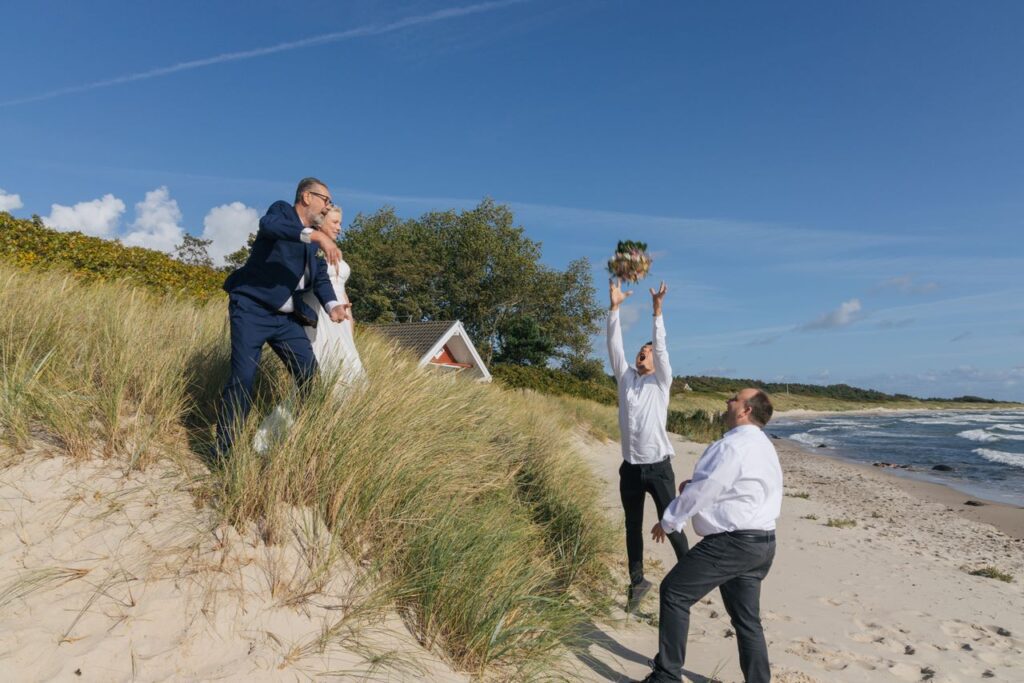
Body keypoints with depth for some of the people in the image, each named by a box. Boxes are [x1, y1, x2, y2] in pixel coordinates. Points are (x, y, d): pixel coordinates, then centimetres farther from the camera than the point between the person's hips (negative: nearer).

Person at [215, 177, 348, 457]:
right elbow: (268, 225, -24)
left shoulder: (315, 242, 18)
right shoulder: (281, 210, 0)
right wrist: (316, 235, -37)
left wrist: (332, 305, -14)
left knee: (311, 375, 0)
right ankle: (223, 452, 2)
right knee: (242, 379, -10)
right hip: (252, 310, -6)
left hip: (286, 318, 7)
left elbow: (321, 278, 7)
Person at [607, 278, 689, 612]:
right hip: (630, 468, 4)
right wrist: (614, 308, -10)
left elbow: (662, 348, -12)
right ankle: (637, 582, 26)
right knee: (633, 527, 12)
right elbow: (615, 347, -1)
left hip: (658, 467, -3)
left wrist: (657, 311, -23)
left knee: (671, 525, 3)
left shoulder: (661, 382, 1)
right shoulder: (625, 378, 8)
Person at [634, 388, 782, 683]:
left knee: (674, 592, 0)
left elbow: (702, 491, -16)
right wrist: (693, 485, 10)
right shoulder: (762, 446, 15)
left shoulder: (733, 446, -18)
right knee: (747, 619, 17)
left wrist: (668, 521, -4)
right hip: (761, 542, 10)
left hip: (732, 543, -10)